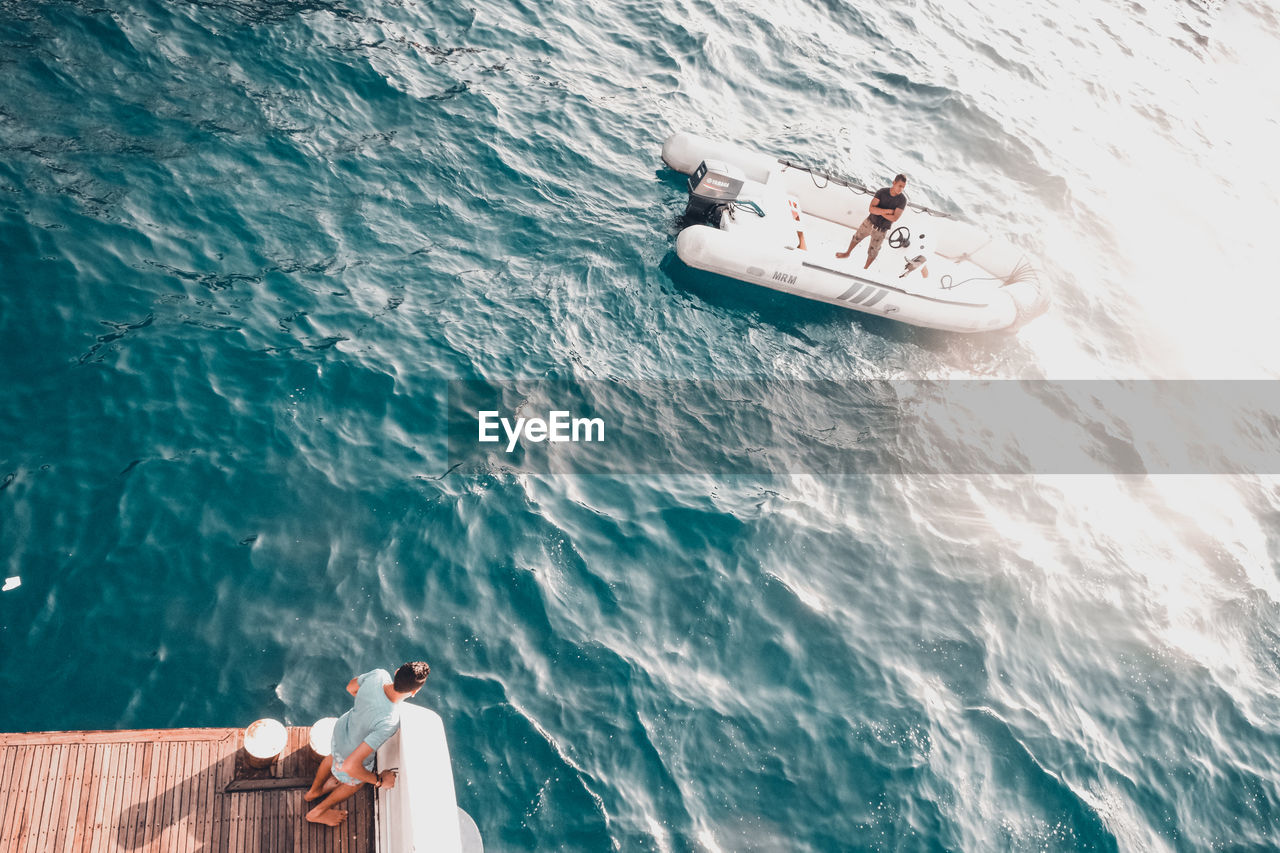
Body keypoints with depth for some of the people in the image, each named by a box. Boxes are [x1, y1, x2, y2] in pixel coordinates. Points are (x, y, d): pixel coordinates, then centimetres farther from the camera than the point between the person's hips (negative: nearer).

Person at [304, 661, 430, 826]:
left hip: (341, 727, 5)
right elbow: (350, 766, -43)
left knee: (332, 757, 40)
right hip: (350, 754, -5)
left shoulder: (379, 675, -31)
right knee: (356, 781, 32)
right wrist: (379, 780, -26)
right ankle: (317, 812, 57)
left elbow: (351, 687, -6)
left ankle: (314, 791, 70)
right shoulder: (388, 724, -46)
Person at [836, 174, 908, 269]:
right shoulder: (882, 191, -18)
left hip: (881, 230, -2)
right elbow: (871, 209, -25)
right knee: (857, 237, 25)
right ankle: (847, 253, 53)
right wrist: (887, 211, -31)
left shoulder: (902, 200, -22)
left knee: (872, 252, 11)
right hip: (870, 222, 2)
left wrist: (878, 211, -23)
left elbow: (894, 218, -27)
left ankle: (865, 269, 37)